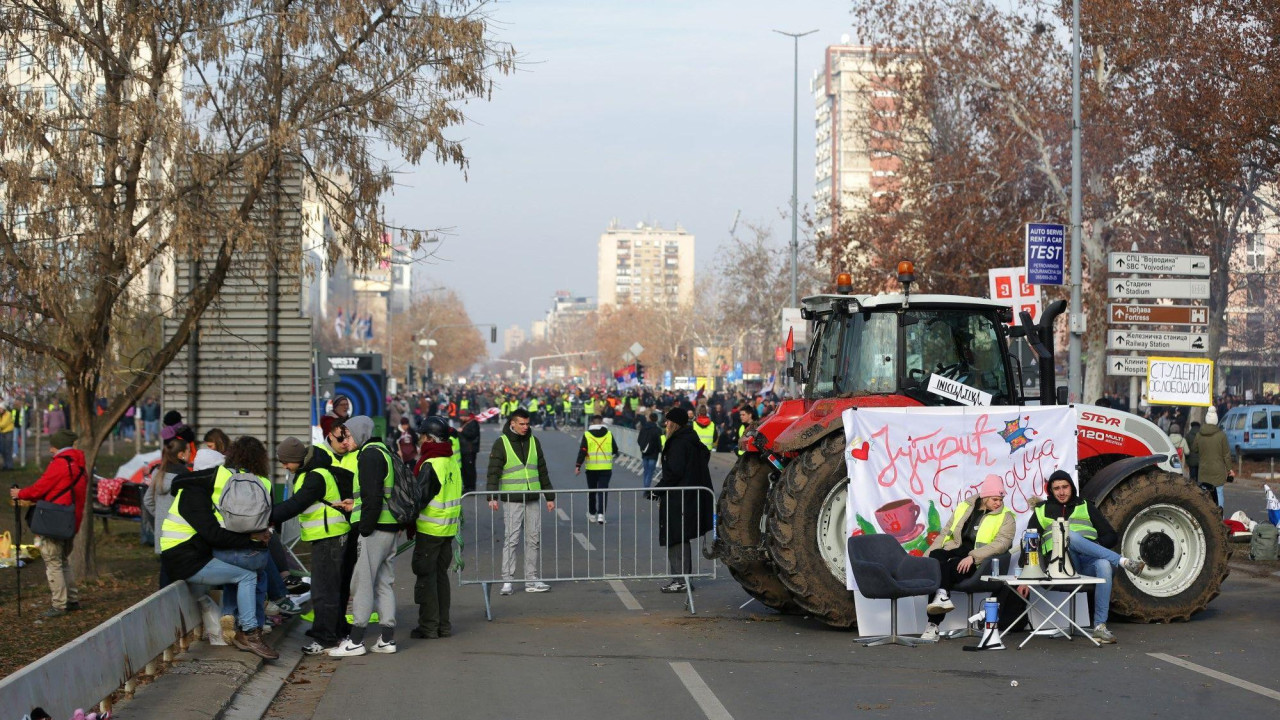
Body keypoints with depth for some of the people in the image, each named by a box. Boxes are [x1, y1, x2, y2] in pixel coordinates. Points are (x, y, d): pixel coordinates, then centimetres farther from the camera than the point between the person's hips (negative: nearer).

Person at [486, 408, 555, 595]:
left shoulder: (533, 441, 11)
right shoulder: (501, 443, -3)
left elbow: (542, 471, 17)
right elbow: (493, 472, -8)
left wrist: (549, 496, 15)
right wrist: (492, 497, -19)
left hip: (532, 499, 5)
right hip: (512, 500, -5)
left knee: (533, 540, 6)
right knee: (511, 540, -6)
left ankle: (532, 580, 12)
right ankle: (507, 581, -2)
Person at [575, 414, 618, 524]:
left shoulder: (587, 435, -4)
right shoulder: (609, 434, 0)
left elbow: (582, 452, -9)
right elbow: (615, 450, 9)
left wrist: (578, 466, -6)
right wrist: (614, 454, 31)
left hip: (591, 468, 0)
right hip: (606, 468, 0)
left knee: (592, 491, 14)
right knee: (603, 491, 0)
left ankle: (592, 514, 24)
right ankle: (601, 514, -13)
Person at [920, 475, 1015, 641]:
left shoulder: (1006, 517, 5)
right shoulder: (964, 507, 17)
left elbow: (1001, 543, -11)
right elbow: (945, 533, 19)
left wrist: (972, 557, -24)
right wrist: (928, 555, 5)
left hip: (979, 560, -4)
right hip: (955, 550, 4)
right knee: (936, 556, -31)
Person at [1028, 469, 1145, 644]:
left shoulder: (1085, 506, 21)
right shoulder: (1043, 511, 20)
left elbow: (1112, 537, 17)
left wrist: (1094, 544, -4)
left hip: (1088, 563, 1)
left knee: (1104, 565, -36)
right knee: (1071, 536, -33)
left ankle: (1100, 627, -36)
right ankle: (1123, 561, -38)